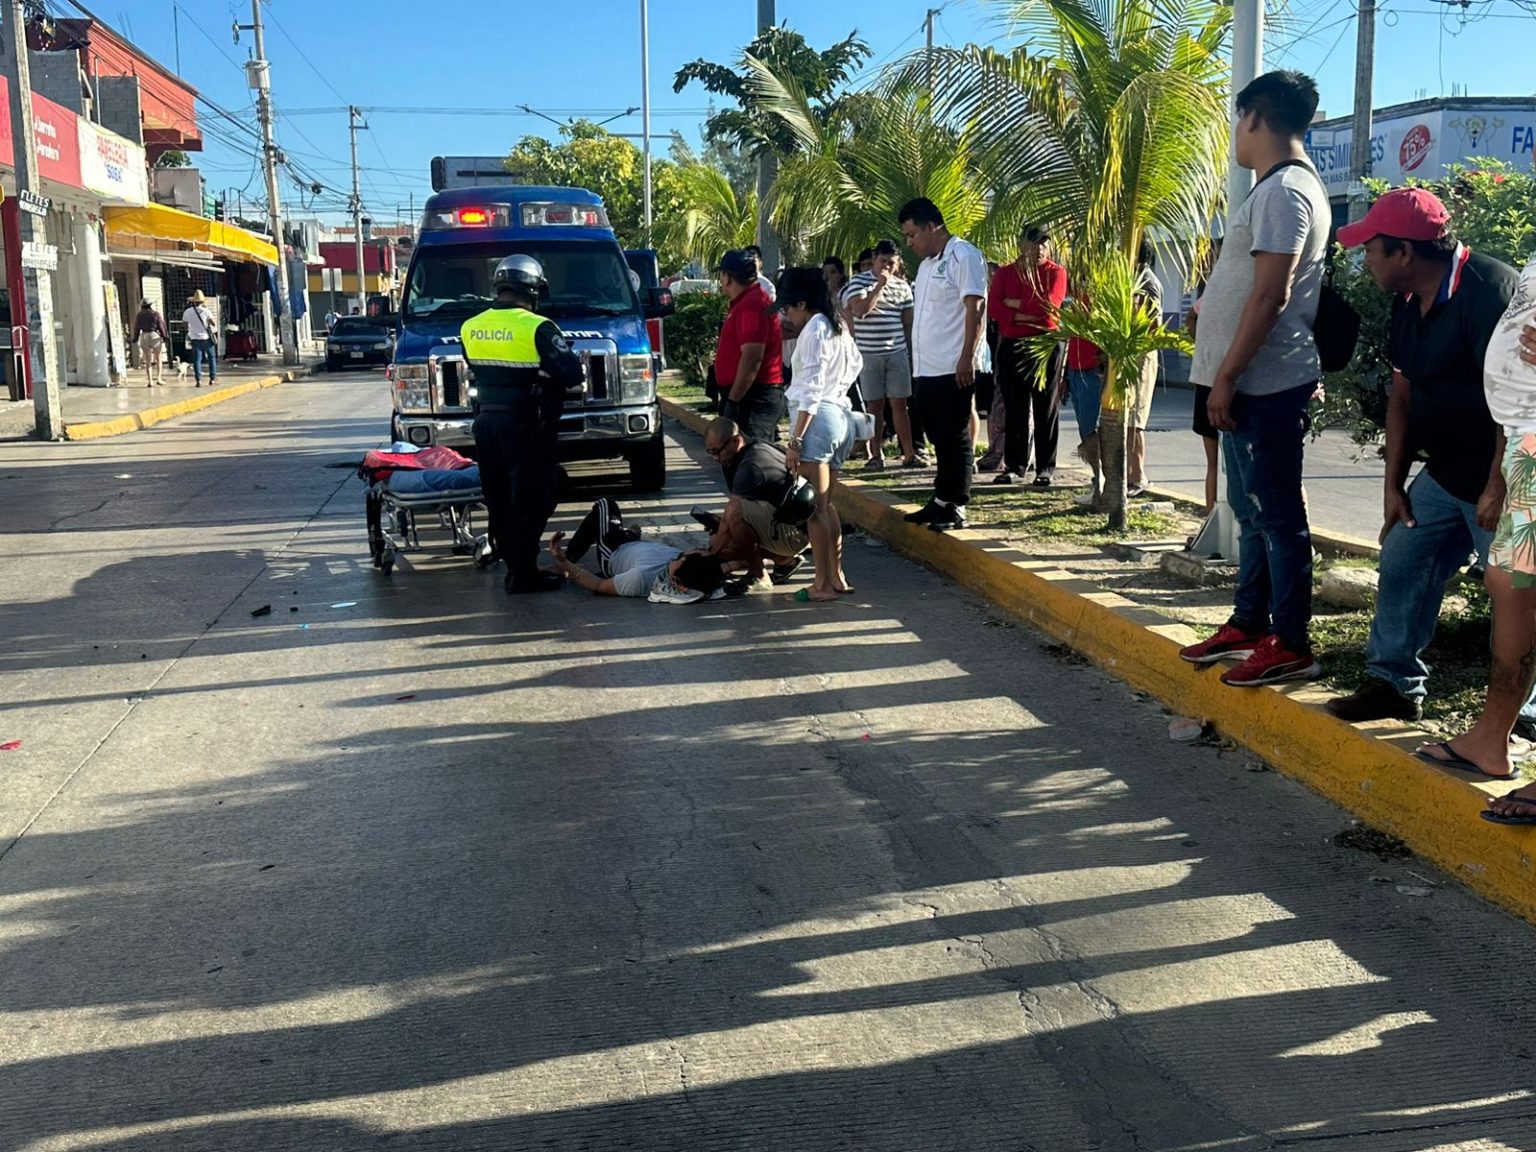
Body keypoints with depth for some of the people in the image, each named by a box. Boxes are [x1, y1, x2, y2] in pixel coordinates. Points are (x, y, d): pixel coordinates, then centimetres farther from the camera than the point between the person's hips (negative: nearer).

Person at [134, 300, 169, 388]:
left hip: (144, 337, 2)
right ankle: (159, 378, 3)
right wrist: (164, 337, 4)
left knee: (148, 361, 7)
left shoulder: (139, 315, 4)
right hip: (155, 336, -2)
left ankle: (150, 381, 2)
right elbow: (161, 327, -4)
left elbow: (137, 328, 6)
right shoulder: (156, 314, -4)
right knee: (159, 358, 12)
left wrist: (135, 338, 16)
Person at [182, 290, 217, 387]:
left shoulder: (187, 312, -1)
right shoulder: (206, 311, -9)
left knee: (197, 359, 2)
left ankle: (198, 380, -6)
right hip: (206, 338, -1)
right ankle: (213, 378, 11)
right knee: (212, 358, 13)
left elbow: (184, 323, 10)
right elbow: (213, 323, -8)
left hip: (194, 338, 1)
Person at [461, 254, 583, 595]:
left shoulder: (470, 328, 5)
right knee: (530, 499, 0)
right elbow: (572, 373, -15)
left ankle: (512, 563, 24)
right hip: (525, 426, -6)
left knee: (498, 498, 15)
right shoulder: (537, 328, -14)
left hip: (486, 421, 6)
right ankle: (524, 573, 2)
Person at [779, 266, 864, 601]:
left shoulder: (814, 329, -11)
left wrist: (795, 439, -18)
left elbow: (811, 388, -17)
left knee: (816, 507, -7)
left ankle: (824, 584, -5)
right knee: (826, 504, 14)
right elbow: (856, 363, 32)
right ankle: (836, 577, 17)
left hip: (818, 418, -10)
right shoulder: (838, 327, 15)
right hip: (841, 414, 10)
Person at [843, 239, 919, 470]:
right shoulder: (858, 282, 0)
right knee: (875, 405, 3)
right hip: (869, 353, -2)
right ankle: (877, 454, 9)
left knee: (899, 403, 1)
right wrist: (879, 286, -16)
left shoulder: (902, 286, 8)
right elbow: (859, 311, -16)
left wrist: (912, 353, 11)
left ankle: (909, 454, 2)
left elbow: (908, 323, 12)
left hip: (897, 353, 2)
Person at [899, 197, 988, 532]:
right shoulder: (927, 264, 19)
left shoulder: (963, 256, -8)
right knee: (939, 438, 13)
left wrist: (967, 357, -22)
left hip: (954, 369, -9)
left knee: (955, 439, -3)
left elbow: (975, 308, -16)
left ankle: (955, 507, 1)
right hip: (926, 368, 9)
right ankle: (941, 500, 20)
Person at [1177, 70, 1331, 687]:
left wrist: (1227, 375, -20)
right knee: (1252, 510, 16)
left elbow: (1271, 295, -22)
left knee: (1277, 514, -5)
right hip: (1253, 382, 10)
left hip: (1264, 383, -10)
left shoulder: (1284, 190, -15)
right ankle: (1249, 623, 26)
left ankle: (1290, 645, 1)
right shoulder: (1281, 187, 18)